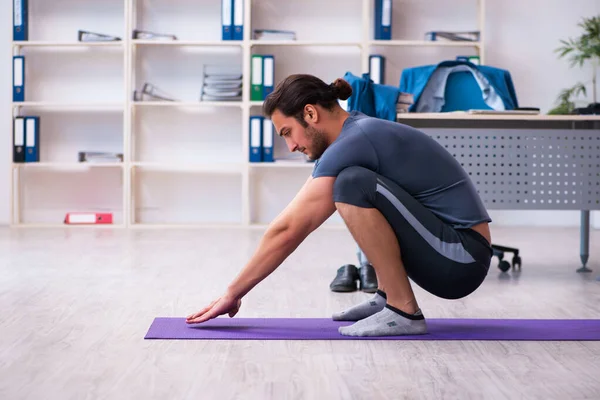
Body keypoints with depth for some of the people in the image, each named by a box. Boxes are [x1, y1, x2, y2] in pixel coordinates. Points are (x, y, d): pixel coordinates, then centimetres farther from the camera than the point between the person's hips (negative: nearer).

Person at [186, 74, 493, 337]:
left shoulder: (351, 145, -17)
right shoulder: (358, 131, 13)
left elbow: (286, 231, -15)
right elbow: (288, 228, 19)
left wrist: (233, 294, -6)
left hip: (461, 257, -10)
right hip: (448, 249, 10)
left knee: (355, 186, -25)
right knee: (357, 190, 22)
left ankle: (403, 311, -14)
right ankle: (388, 297, 13)